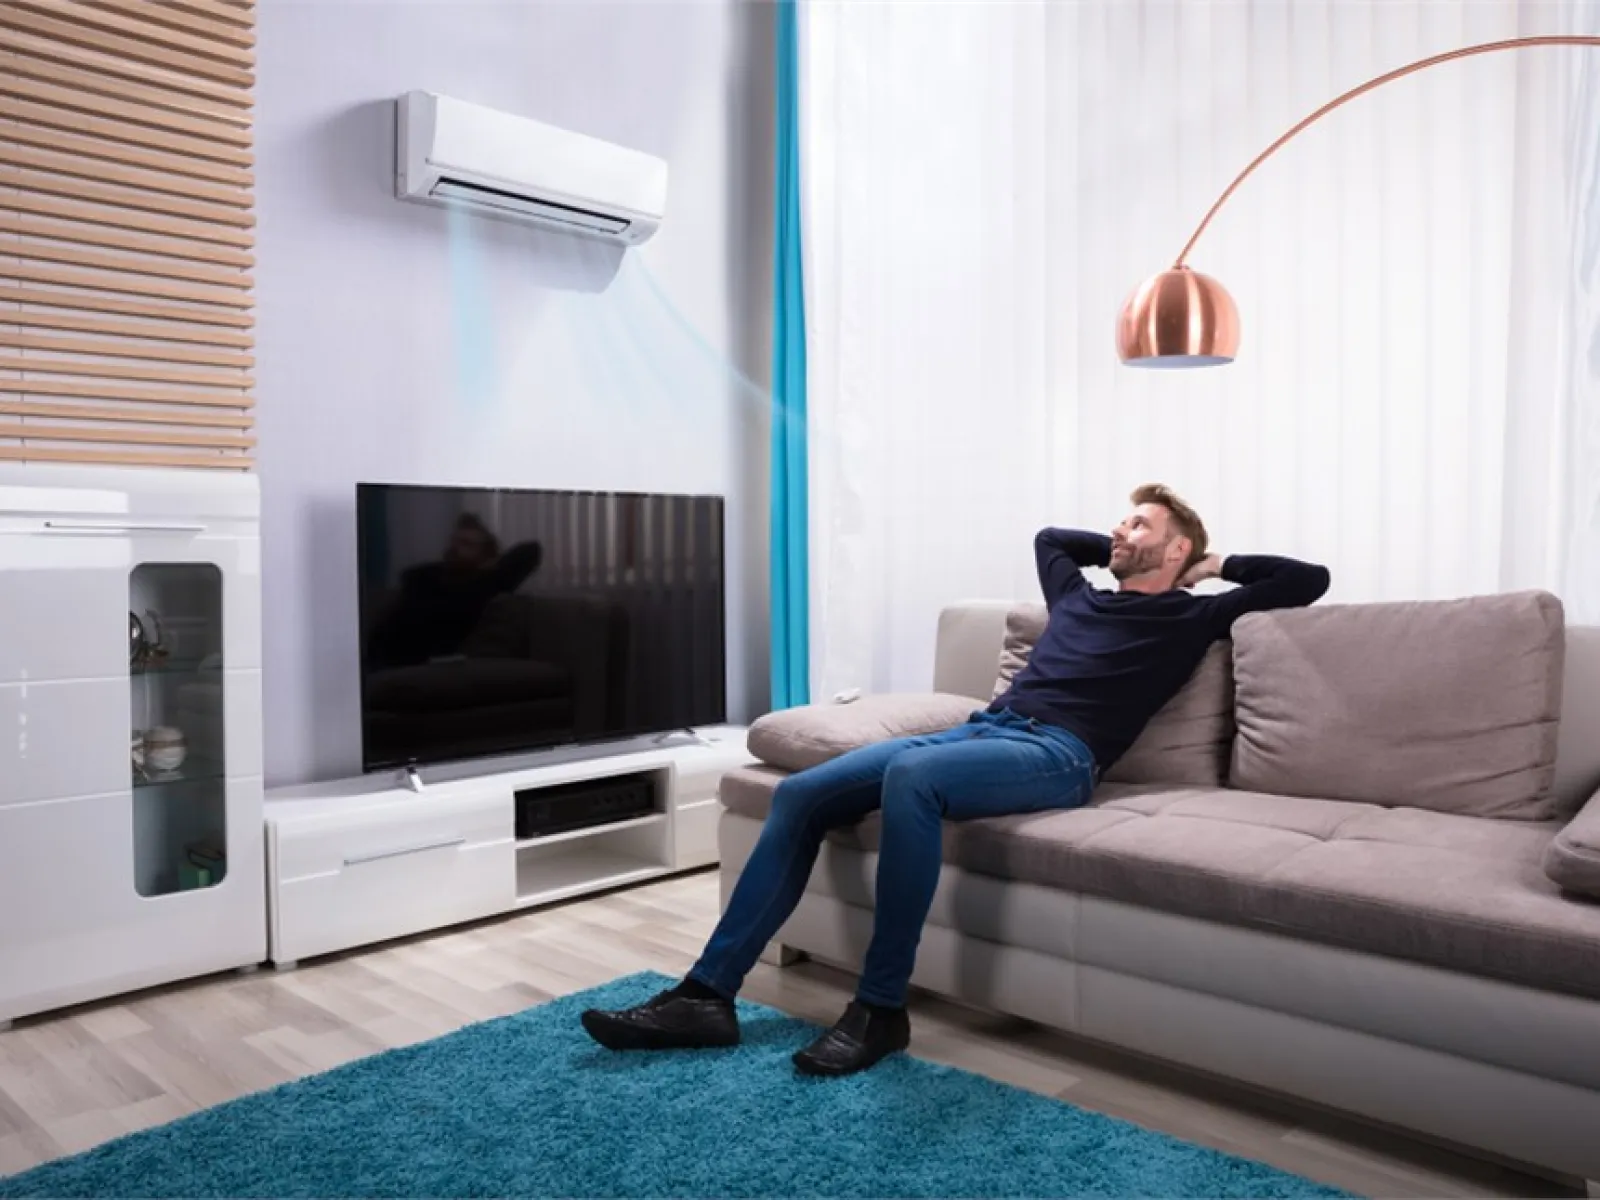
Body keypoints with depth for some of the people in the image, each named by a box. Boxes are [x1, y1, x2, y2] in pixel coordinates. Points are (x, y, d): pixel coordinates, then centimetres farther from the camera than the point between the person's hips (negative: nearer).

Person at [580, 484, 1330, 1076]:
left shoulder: (1192, 617, 15)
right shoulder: (1080, 596, 32)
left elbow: (1308, 580, 15)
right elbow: (1049, 536, 51)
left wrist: (1219, 565, 24)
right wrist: (1120, 552, 45)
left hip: (1057, 755, -7)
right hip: (981, 729, 7)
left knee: (910, 777, -39)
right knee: (800, 793, -11)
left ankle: (881, 1010, -27)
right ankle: (709, 993, -11)